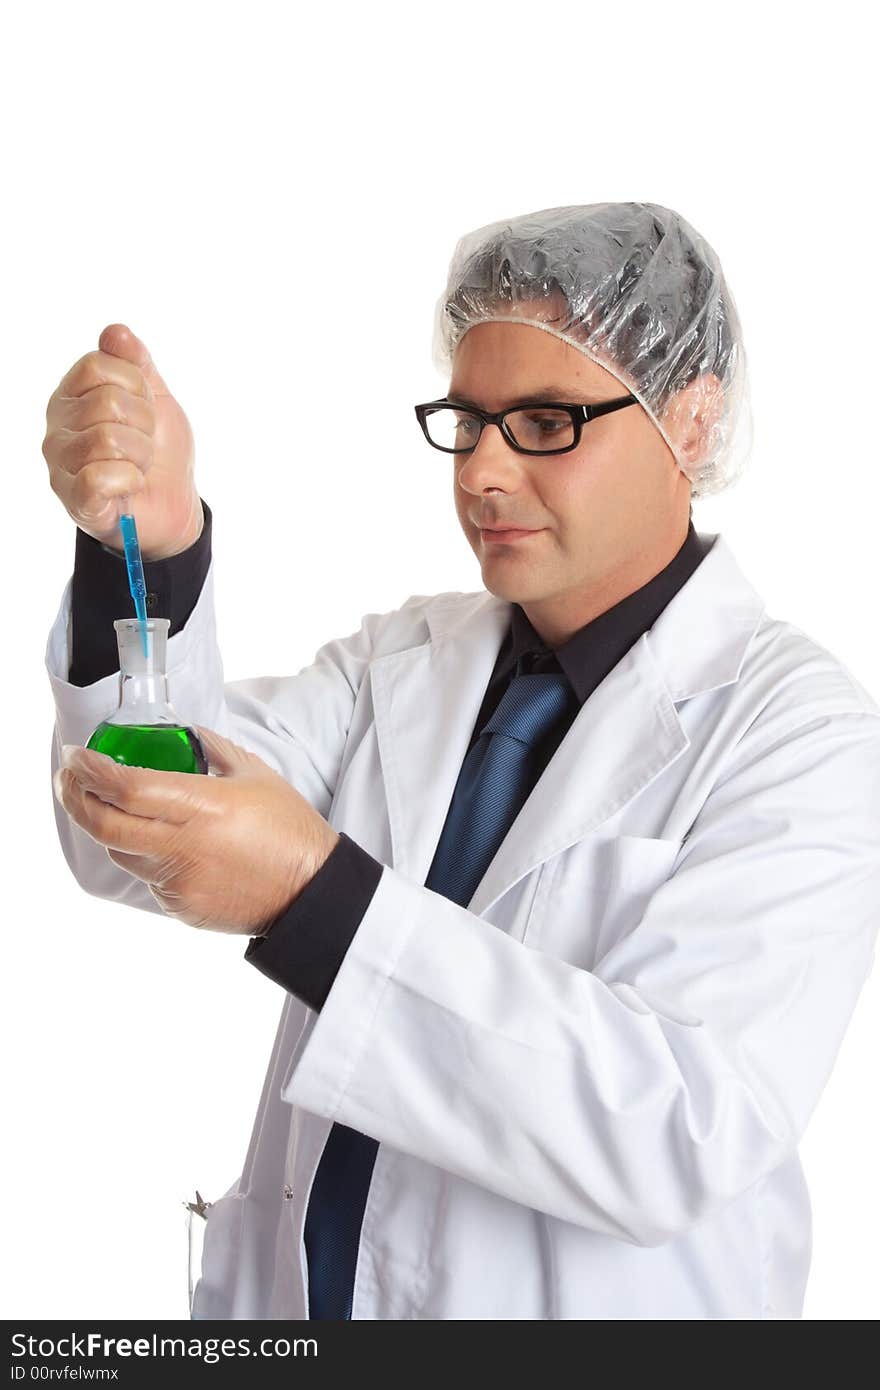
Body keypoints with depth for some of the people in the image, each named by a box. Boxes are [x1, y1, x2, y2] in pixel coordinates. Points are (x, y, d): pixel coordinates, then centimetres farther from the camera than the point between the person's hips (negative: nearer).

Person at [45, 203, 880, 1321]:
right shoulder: (403, 657, 1)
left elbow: (692, 1133, -27)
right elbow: (140, 846, -11)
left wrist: (313, 897, -34)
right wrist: (152, 549, -26)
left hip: (581, 1297, -4)